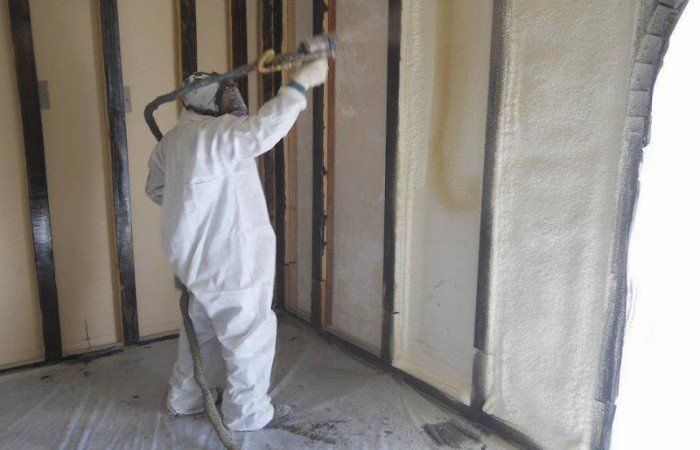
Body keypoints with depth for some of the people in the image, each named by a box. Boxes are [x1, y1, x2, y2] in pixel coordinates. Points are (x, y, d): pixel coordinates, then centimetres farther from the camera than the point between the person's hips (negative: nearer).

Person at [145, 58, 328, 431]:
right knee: (249, 333, 6)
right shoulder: (214, 133, -20)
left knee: (202, 328, 25)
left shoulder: (171, 141, 11)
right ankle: (247, 412, 21)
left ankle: (185, 399, 41)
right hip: (229, 258, -10)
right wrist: (301, 83, -31)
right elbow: (262, 130, -36)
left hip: (200, 257, 10)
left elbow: (156, 188, 21)